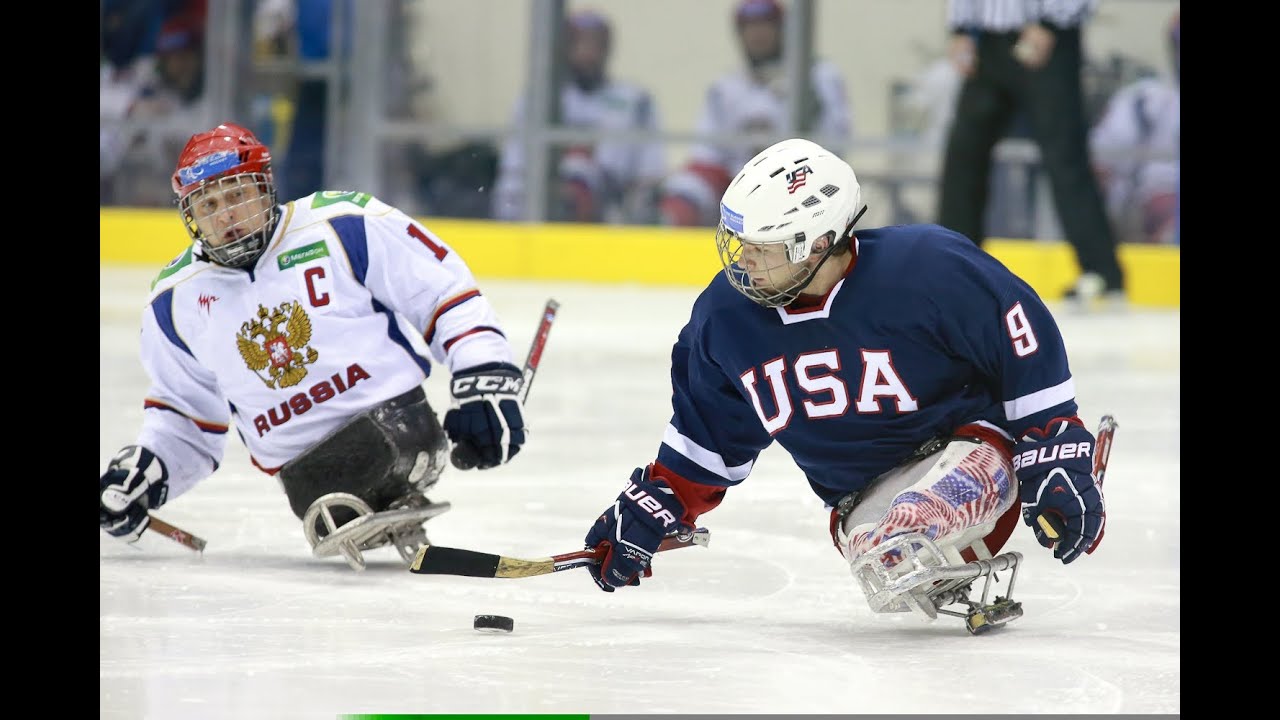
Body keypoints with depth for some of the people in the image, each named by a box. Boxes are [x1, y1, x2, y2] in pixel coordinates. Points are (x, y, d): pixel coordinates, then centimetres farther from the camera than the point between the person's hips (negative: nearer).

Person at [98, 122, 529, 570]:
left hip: (395, 419, -4)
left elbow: (446, 292, -2)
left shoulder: (346, 226, -6)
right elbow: (185, 411, 22)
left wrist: (486, 377, -12)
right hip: (301, 462, 4)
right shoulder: (177, 301, 8)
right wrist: (144, 467, 5)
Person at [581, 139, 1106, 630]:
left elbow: (1029, 350, -11)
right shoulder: (725, 317, -3)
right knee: (872, 549, -30)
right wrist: (646, 512, 13)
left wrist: (1057, 465, -11)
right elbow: (708, 437, 15)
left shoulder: (929, 270, -21)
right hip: (865, 496, 5)